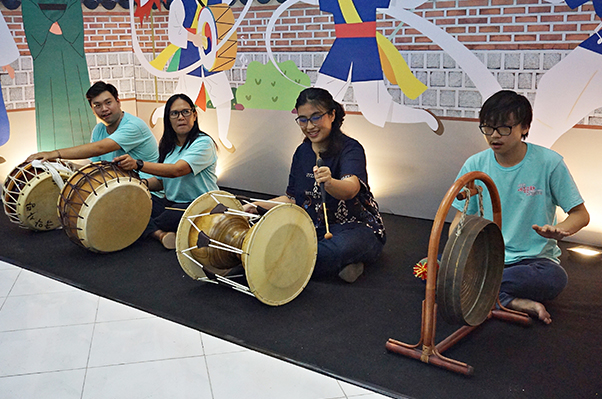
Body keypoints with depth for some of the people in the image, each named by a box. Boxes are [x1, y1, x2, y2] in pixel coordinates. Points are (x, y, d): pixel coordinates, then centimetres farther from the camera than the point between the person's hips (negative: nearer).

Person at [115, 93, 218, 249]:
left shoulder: (204, 143, -12)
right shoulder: (167, 145, 12)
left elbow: (177, 170, -27)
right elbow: (161, 181, 15)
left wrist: (138, 164, -36)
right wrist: (144, 183, -8)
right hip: (170, 203, 7)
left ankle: (148, 228, -6)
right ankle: (161, 234, -30)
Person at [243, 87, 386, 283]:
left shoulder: (350, 148, -15)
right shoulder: (302, 152, 6)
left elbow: (351, 188, -37)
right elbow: (293, 198, 15)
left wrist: (329, 182, -59)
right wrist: (258, 205, 3)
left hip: (358, 228, -7)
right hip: (315, 228, 7)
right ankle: (340, 265, -10)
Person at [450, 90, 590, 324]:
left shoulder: (549, 163, -7)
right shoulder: (475, 165, 0)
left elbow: (580, 214, -1)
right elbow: (461, 217, 5)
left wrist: (559, 230, -25)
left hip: (532, 258, -2)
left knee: (555, 279, -36)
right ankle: (514, 302, -24)